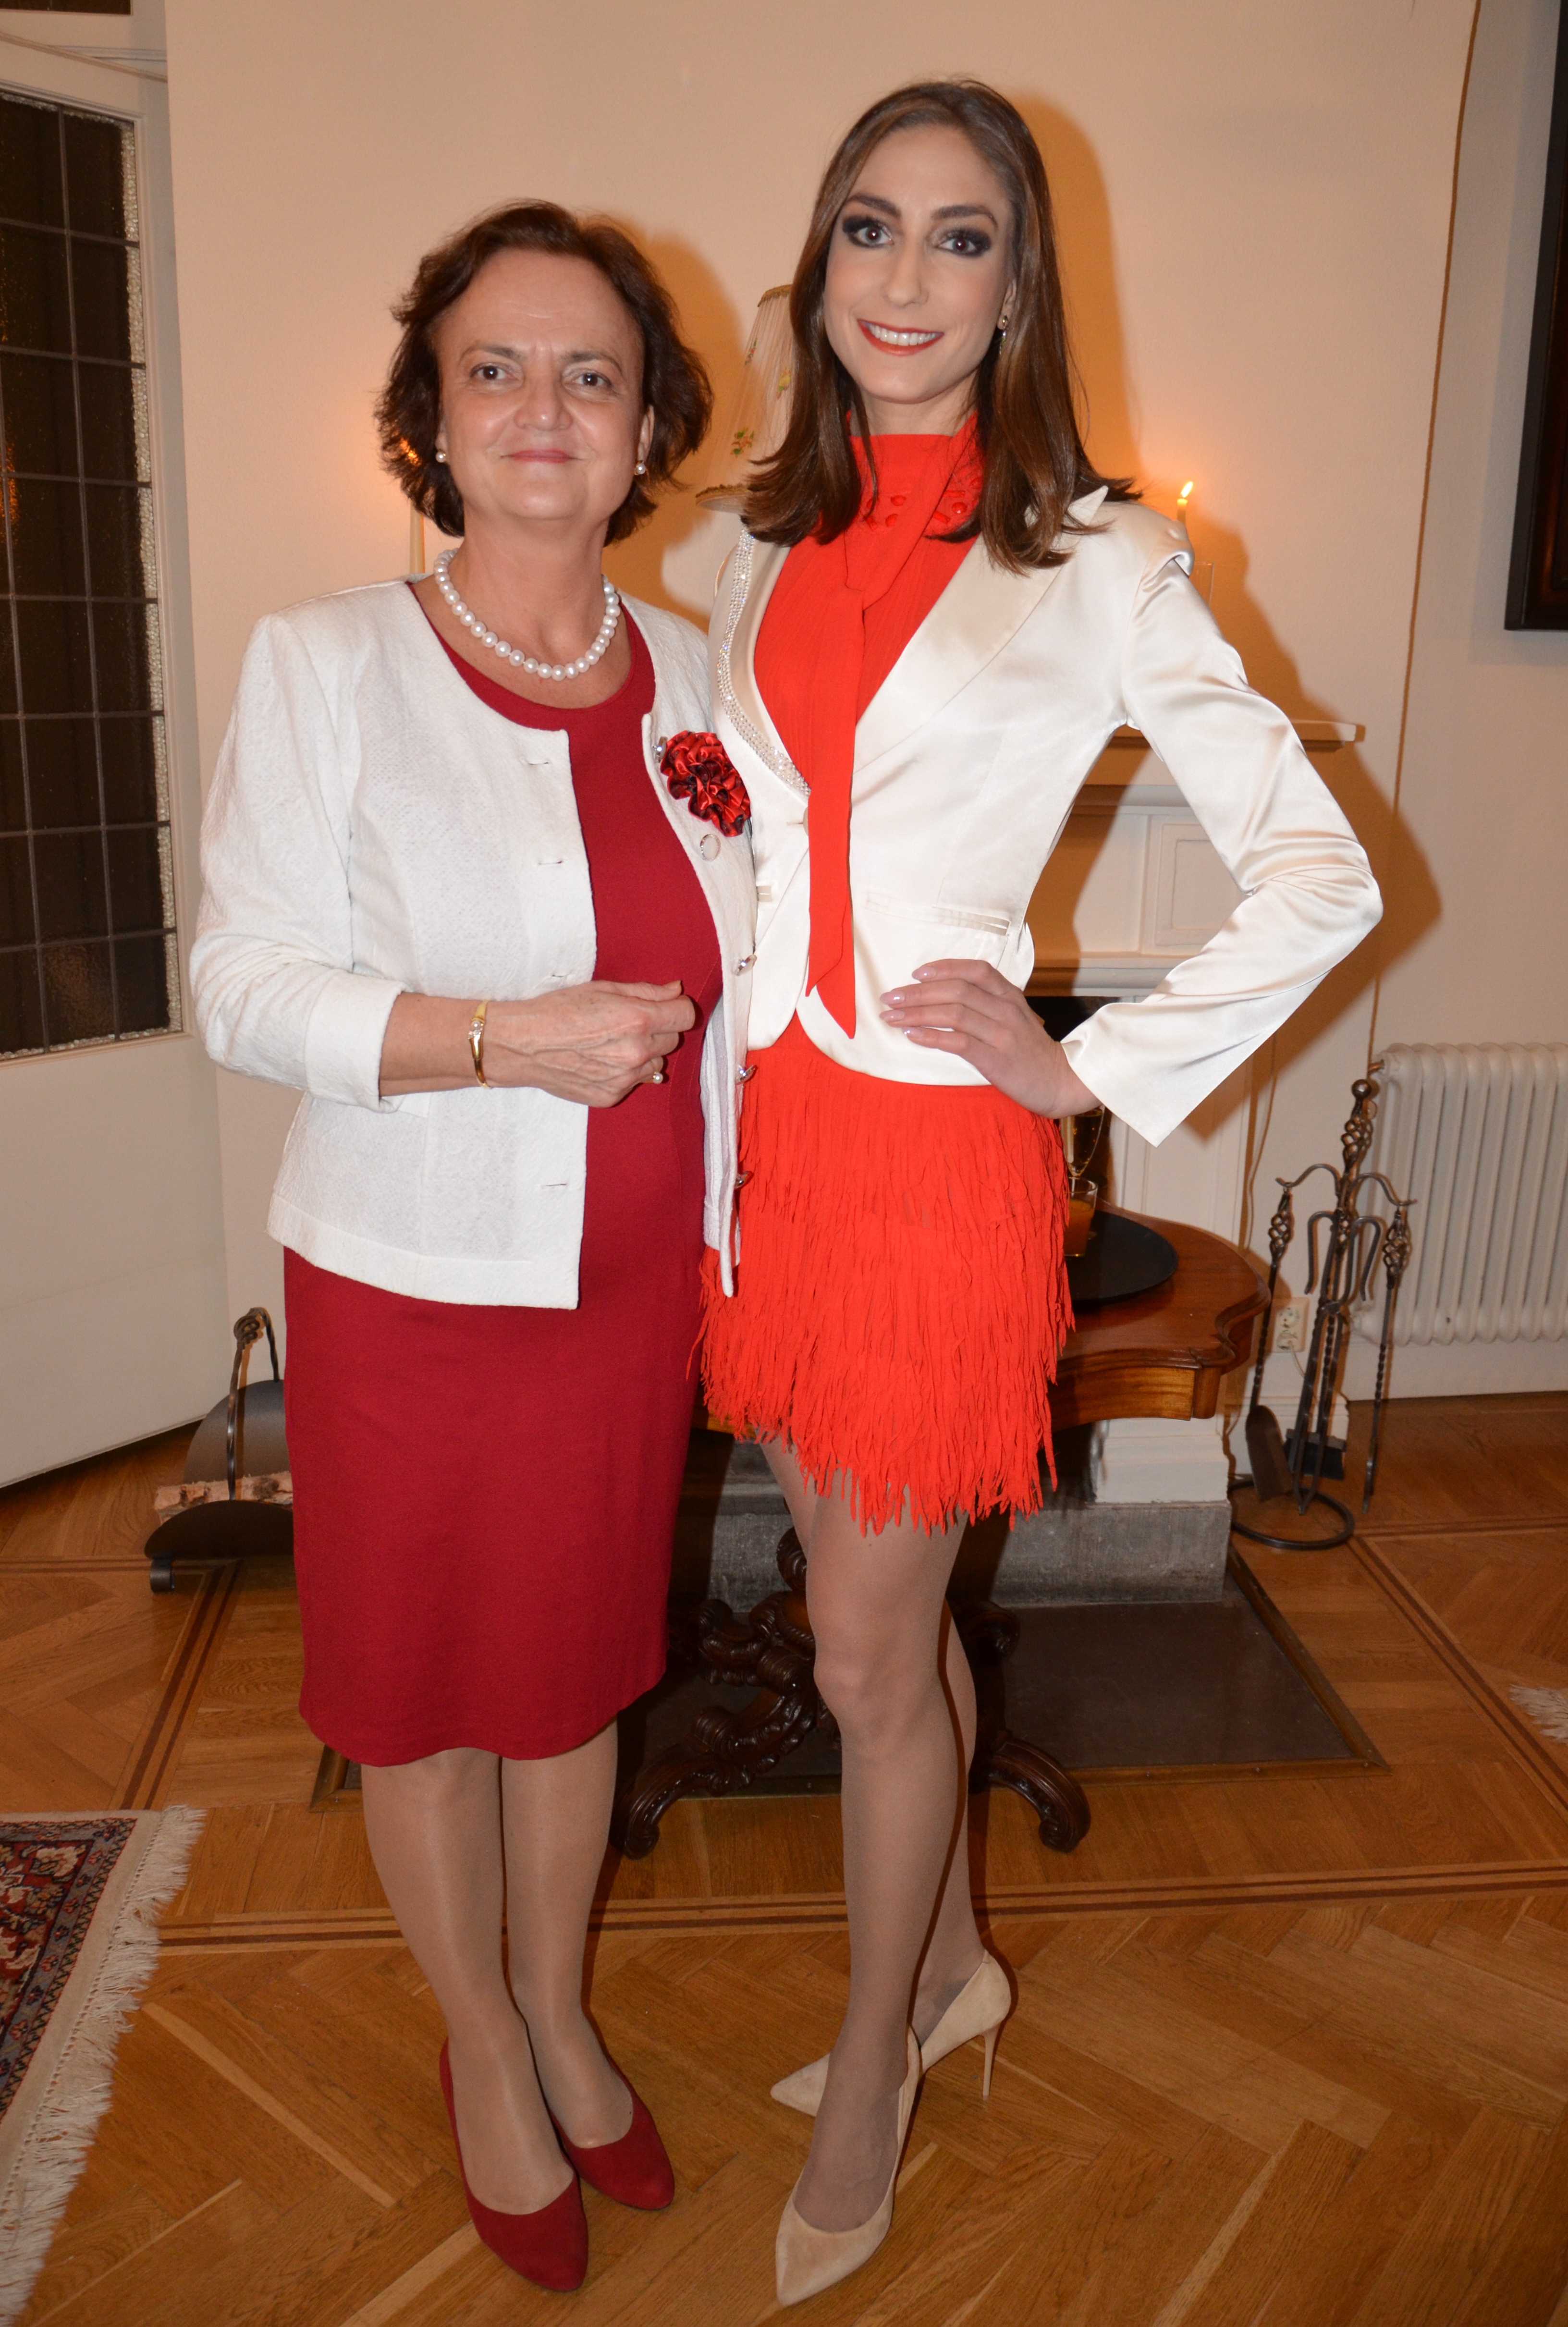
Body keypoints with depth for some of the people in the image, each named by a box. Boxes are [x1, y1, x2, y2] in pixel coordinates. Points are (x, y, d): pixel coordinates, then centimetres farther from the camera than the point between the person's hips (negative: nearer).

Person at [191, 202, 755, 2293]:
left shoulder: (695, 679, 3)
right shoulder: (324, 667, -10)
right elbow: (248, 987, -13)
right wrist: (506, 1040, -24)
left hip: (634, 1283, 4)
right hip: (413, 1285, -3)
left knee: (577, 1667, 19)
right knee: (426, 1691, 14)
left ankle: (561, 2018, 44)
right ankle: (482, 2050, 41)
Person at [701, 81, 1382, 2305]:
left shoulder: (1100, 563, -5)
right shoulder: (765, 549, 10)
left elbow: (1324, 874, -5)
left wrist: (1094, 1064, -10)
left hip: (942, 1151, -5)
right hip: (774, 1124, 5)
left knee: (866, 1659, 7)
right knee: (882, 1605, 19)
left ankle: (868, 2084, 33)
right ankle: (953, 1963, 44)